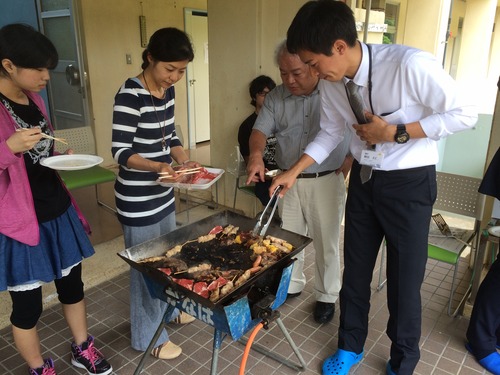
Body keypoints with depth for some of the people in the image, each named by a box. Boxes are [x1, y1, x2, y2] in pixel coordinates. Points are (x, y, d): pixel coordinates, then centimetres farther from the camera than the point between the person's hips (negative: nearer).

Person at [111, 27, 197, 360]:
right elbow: (121, 152, -21)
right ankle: (150, 335, 29)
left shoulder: (168, 90, 3)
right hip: (137, 198, -8)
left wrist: (184, 161, -7)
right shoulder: (130, 94, -21)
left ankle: (168, 309, 48)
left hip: (163, 192, 8)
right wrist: (159, 166, -34)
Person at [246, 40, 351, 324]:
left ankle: (327, 296, 29)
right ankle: (292, 285, 38)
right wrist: (256, 155, -26)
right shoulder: (276, 98, 1)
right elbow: (261, 129, -6)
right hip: (288, 181, 4)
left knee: (327, 243, 9)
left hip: (327, 182, -3)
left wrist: (351, 160, -12)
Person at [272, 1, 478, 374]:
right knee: (355, 269, 15)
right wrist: (294, 172, 0)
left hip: (409, 182, -5)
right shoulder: (331, 82, -7)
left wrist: (396, 132, -24)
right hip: (364, 179, 5)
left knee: (404, 279, 7)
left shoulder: (410, 64, -25)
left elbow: (465, 113, -16)